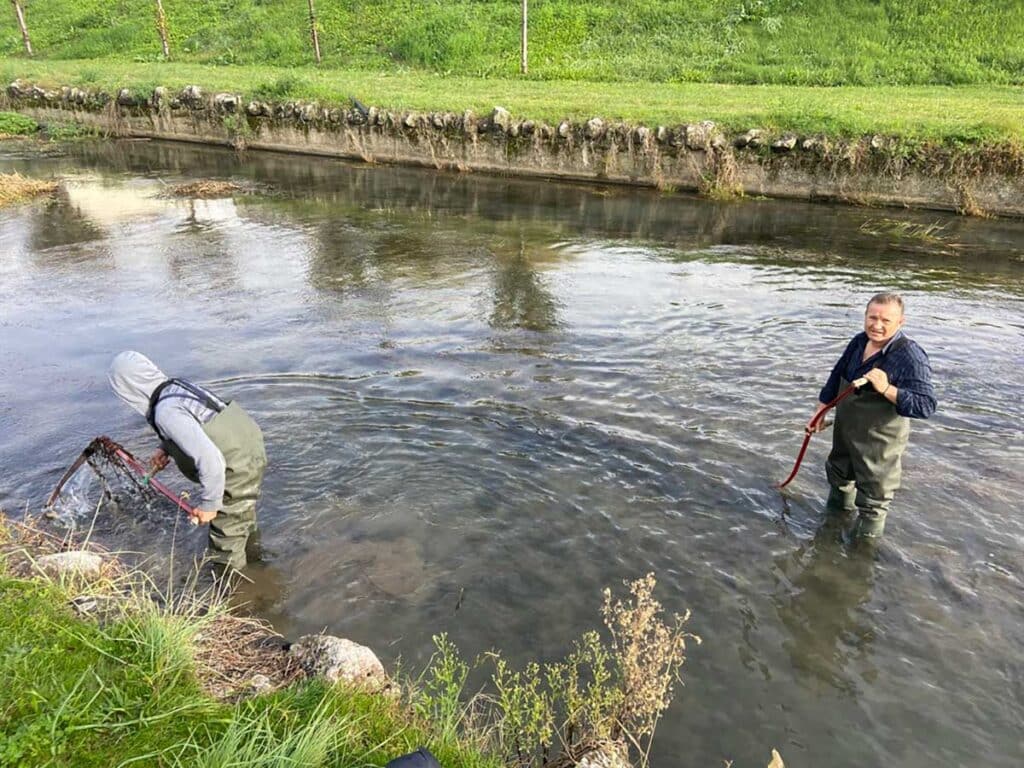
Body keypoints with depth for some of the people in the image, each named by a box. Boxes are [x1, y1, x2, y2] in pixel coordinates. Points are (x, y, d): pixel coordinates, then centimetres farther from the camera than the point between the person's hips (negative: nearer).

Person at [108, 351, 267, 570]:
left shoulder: (166, 413, -25)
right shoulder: (178, 385, 2)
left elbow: (210, 460, -32)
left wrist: (208, 504, -20)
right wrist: (166, 449, 13)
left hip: (238, 473, -10)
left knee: (226, 552, 7)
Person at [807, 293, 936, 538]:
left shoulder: (911, 357, -26)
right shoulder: (858, 342, -4)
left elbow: (926, 406, -30)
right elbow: (836, 377, 10)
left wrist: (886, 389, -42)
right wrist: (820, 412, 13)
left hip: (879, 442, -7)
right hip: (845, 431, 7)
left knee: (874, 497, 8)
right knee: (839, 474, 30)